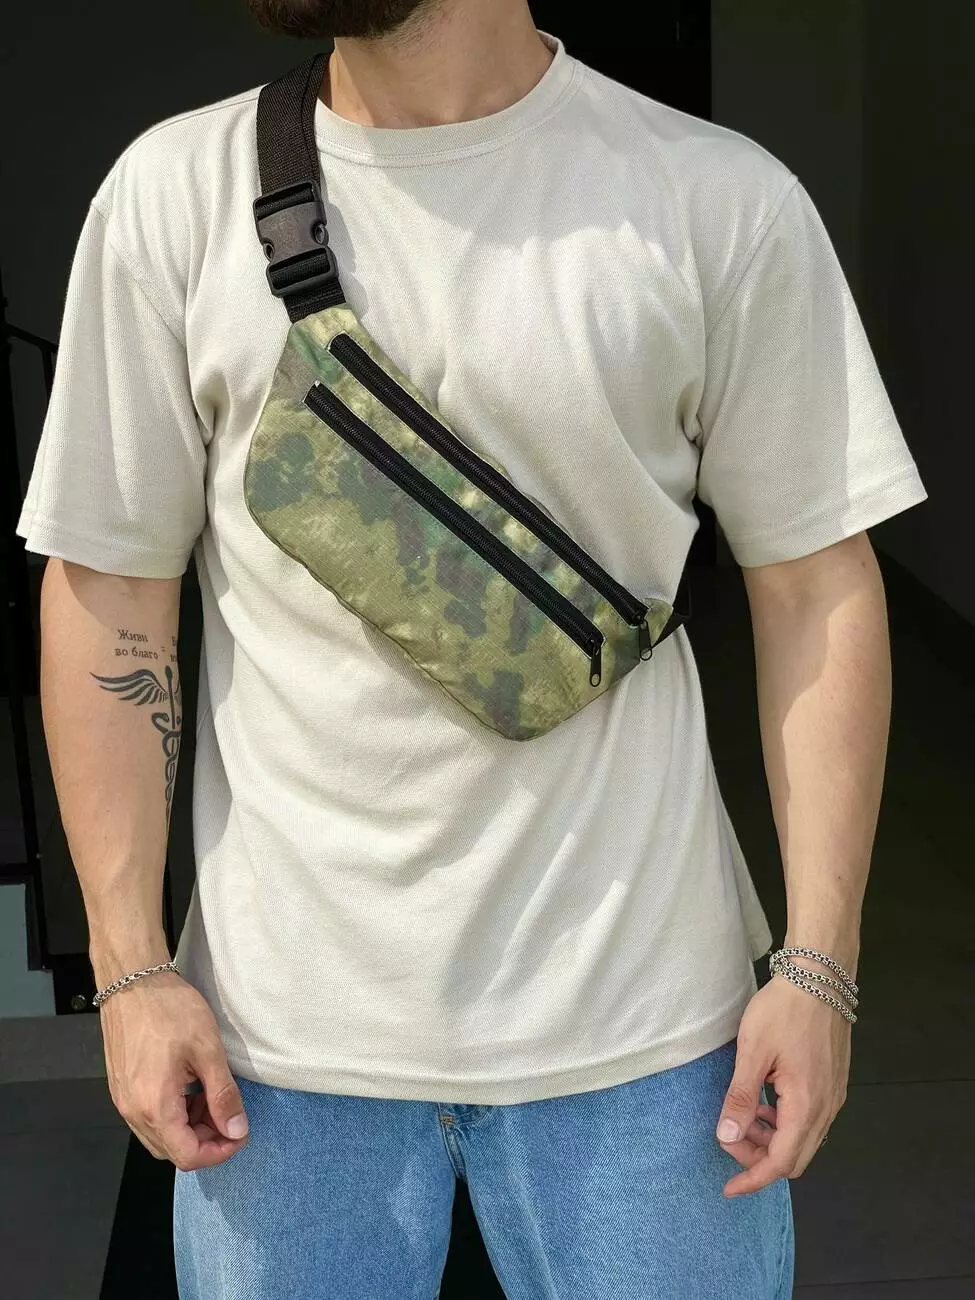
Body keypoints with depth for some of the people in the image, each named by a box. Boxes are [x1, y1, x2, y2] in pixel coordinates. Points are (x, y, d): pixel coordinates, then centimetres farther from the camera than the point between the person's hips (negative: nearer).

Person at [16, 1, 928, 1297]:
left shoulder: (721, 201, -6)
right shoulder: (176, 192, -2)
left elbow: (814, 585, -2)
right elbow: (109, 593, 1)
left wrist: (818, 963, -6)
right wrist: (132, 968, -2)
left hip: (636, 1021, 0)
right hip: (286, 1024, 1)